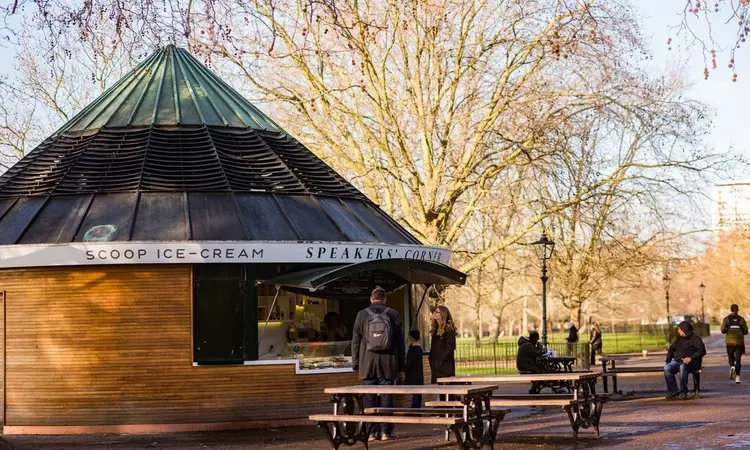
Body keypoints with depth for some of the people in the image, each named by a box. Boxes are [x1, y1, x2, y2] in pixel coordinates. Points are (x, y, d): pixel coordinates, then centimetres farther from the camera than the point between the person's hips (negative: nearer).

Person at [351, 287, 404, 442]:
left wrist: (355, 363, 10)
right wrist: (400, 365, 11)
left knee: (370, 398, 3)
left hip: (368, 363, 0)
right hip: (388, 363, 0)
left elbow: (355, 341, 4)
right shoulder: (393, 314, 3)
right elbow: (400, 341, 6)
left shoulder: (362, 315, 3)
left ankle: (372, 431, 3)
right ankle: (386, 431, 1)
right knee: (386, 397, 2)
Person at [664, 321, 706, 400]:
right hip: (678, 361, 6)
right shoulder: (679, 338, 19)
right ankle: (673, 392, -22)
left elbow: (702, 351, -14)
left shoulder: (695, 338, -2)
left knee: (683, 367, -40)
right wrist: (668, 361, 12)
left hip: (692, 363, -6)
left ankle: (683, 393, -31)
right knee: (667, 368, -24)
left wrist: (691, 358, -27)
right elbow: (671, 349, 28)